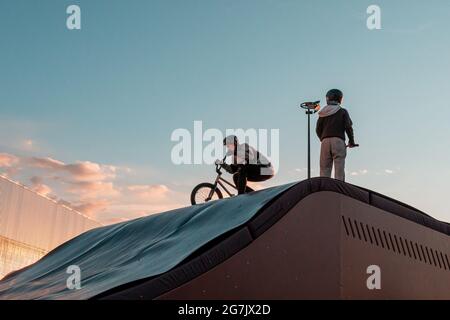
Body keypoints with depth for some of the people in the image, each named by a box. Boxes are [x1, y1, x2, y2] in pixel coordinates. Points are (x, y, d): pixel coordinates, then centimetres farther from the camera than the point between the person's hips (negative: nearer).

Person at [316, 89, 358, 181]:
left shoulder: (323, 113, 14)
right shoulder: (342, 111, 5)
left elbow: (318, 129, 11)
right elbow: (348, 127, -2)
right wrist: (351, 141, 8)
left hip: (325, 141, 3)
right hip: (338, 140, -3)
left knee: (324, 169, 2)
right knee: (339, 168, -5)